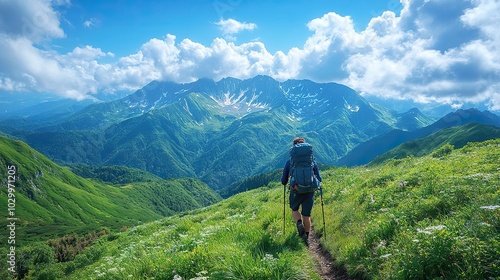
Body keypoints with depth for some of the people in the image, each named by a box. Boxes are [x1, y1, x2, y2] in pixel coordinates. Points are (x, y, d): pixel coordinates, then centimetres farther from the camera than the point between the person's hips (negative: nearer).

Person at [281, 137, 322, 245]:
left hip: (296, 191, -1)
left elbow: (283, 181, 2)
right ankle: (306, 238, 20)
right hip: (309, 191, 1)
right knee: (306, 215, 14)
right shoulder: (312, 160, 2)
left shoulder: (290, 161, -2)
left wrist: (286, 183, 25)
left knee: (294, 210, 24)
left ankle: (299, 224, -4)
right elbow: (319, 179, 6)